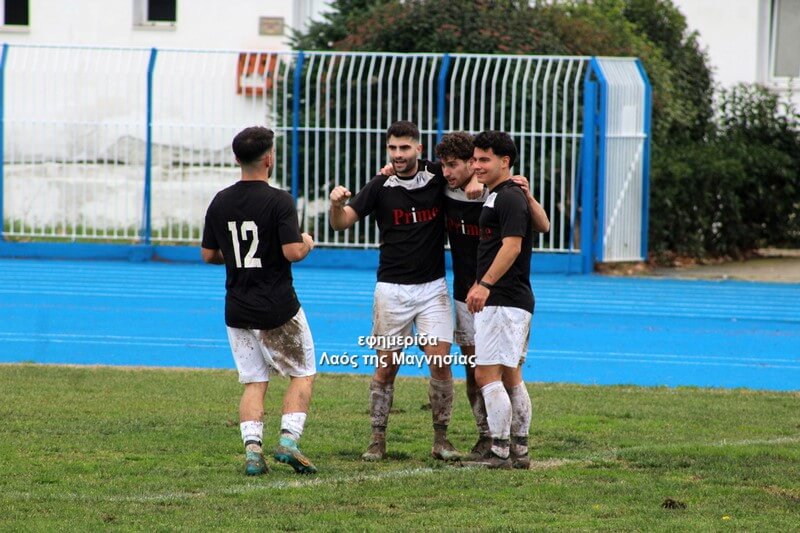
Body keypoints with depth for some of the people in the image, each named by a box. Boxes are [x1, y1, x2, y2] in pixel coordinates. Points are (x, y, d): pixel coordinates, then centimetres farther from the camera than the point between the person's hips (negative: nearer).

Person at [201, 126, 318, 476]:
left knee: (254, 383, 9)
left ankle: (252, 449, -5)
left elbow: (208, 255, 9)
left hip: (238, 311, 5)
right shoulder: (279, 200, -13)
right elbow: (293, 251, -19)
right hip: (278, 309, -5)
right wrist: (307, 244, 2)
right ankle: (288, 440, -4)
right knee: (303, 375, 10)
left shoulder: (220, 202, 3)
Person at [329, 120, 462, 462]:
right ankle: (377, 440, 11)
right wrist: (337, 204, -31)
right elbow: (342, 223, -8)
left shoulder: (438, 177, -3)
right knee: (386, 366, 2)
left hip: (433, 287, 0)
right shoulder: (381, 186, -5)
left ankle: (441, 439, 3)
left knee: (440, 362, -8)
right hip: (392, 289, 0)